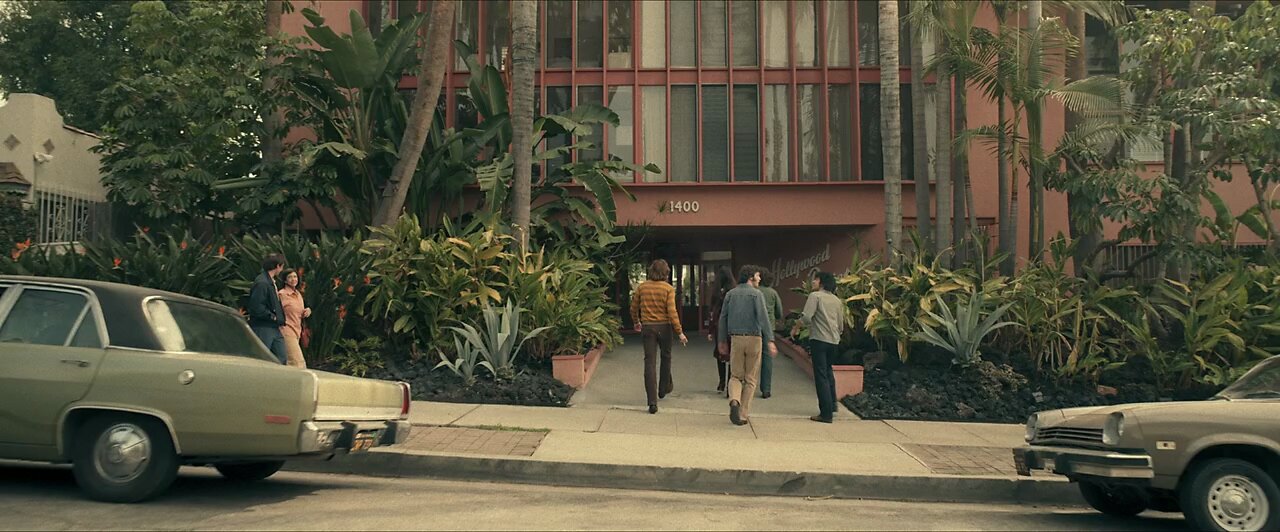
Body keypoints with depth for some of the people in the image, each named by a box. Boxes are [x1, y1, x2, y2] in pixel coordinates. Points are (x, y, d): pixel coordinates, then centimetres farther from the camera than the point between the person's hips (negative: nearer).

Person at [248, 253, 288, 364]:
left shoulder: (271, 282, 15)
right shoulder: (261, 283, -17)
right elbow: (256, 307, -22)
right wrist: (273, 317, -14)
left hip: (274, 328, 10)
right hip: (262, 328, -10)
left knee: (281, 357, 8)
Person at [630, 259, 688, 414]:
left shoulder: (642, 287, 1)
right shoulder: (668, 288, -8)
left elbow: (634, 308, 10)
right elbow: (672, 311, -14)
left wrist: (636, 322, 29)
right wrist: (680, 332, -10)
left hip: (647, 327, 1)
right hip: (664, 326, -1)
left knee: (650, 362, -1)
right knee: (666, 357, 23)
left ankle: (652, 402, -9)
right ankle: (664, 388, 40)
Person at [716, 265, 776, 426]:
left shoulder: (730, 294, 8)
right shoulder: (756, 294, -6)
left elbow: (723, 318, 11)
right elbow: (763, 317, -16)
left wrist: (722, 340, 20)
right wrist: (770, 341, -19)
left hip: (736, 338, 3)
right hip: (754, 338, -3)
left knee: (736, 375, 12)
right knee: (750, 379, 8)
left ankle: (734, 401, -16)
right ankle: (743, 415, 7)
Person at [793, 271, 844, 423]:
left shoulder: (815, 296, -5)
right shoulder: (837, 300, 16)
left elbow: (806, 317, -16)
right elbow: (841, 325, 19)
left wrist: (796, 327, 1)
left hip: (819, 339, -7)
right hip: (834, 341, 7)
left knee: (821, 375, -4)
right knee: (828, 371, 25)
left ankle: (826, 413, -5)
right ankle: (832, 406, 26)